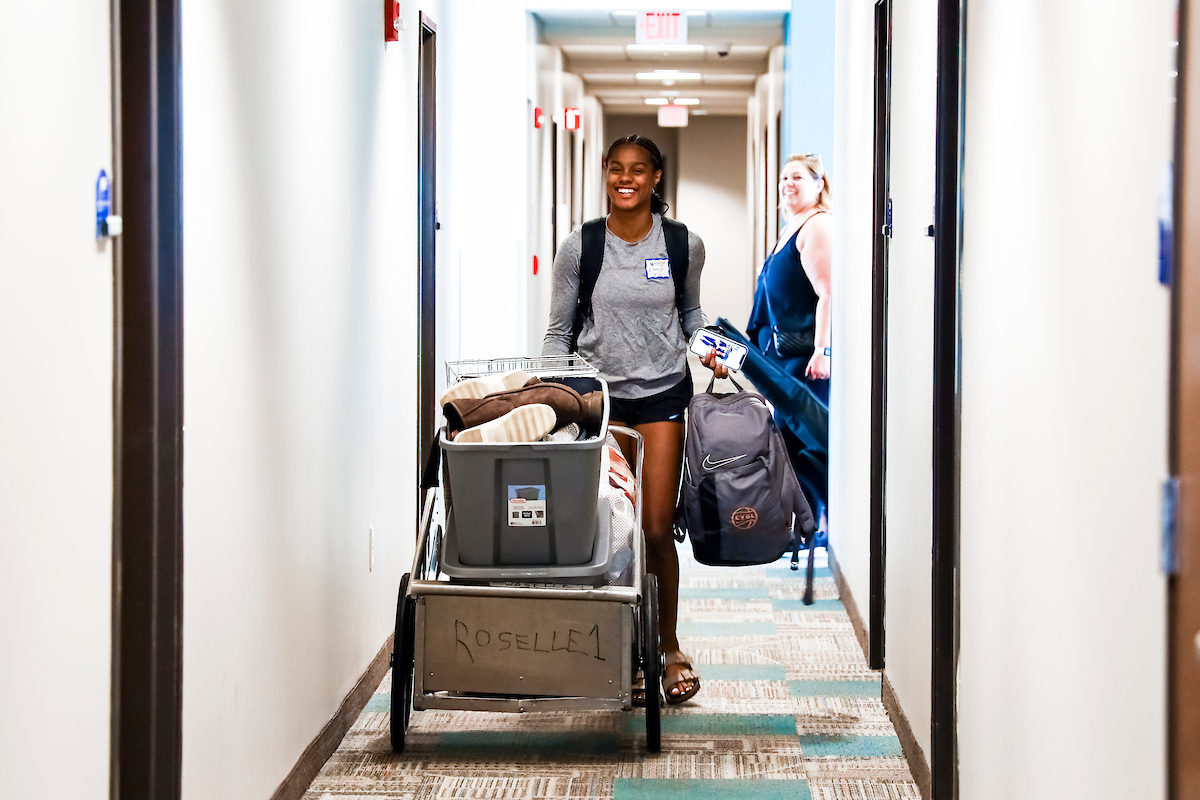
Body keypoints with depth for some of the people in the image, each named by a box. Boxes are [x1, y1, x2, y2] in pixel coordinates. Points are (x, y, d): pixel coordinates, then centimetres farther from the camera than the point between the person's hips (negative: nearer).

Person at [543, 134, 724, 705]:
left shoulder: (684, 244, 0)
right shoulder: (581, 246, -2)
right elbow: (559, 332, 5)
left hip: (664, 391, 0)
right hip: (601, 394, 0)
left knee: (656, 529, -3)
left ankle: (668, 645, 17)